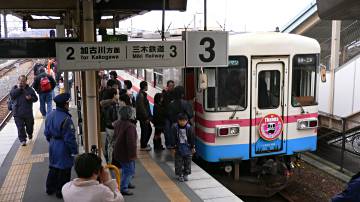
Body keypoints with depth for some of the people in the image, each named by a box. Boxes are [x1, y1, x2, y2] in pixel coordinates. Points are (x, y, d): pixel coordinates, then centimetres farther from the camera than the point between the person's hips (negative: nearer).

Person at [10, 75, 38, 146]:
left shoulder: (29, 89, 5)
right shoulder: (15, 88, 5)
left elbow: (35, 98, 5)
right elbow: (12, 94, -13)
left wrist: (31, 98, -15)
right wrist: (18, 88, -15)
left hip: (28, 112, 1)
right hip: (17, 112, -1)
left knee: (29, 125, 15)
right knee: (20, 127, -3)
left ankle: (30, 134, 44)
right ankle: (22, 140, 4)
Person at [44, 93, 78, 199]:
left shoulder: (50, 115, 0)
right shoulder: (65, 119, -26)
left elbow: (47, 132, 12)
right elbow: (70, 138, -22)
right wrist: (74, 150, -13)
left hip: (53, 146, 8)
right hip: (63, 148, -8)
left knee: (53, 167, 22)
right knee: (64, 170, 7)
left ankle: (50, 188, 35)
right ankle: (61, 192, 18)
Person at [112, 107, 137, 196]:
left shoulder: (117, 123, 2)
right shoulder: (130, 126, -27)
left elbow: (115, 136, 16)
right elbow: (131, 141, -28)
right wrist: (133, 154, -20)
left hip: (118, 151, 9)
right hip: (126, 153, -9)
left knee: (126, 169, 25)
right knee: (129, 170, 1)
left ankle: (127, 183, 39)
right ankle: (123, 188, 1)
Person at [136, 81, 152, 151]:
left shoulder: (143, 94, 14)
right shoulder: (141, 96, -18)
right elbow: (141, 108, -22)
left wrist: (148, 116, 17)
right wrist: (146, 117, -20)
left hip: (145, 117, 10)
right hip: (143, 117, -10)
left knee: (149, 129, 17)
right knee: (144, 131, 0)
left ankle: (144, 144, 28)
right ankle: (143, 146, 11)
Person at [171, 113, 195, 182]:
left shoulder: (189, 128, -8)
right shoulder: (174, 127, -9)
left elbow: (192, 138, 0)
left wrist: (193, 147, 2)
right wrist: (173, 147, -6)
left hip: (187, 147, 1)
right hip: (178, 147, -1)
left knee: (187, 162, 9)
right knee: (179, 162, 4)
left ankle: (185, 174, 23)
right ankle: (180, 175, 15)